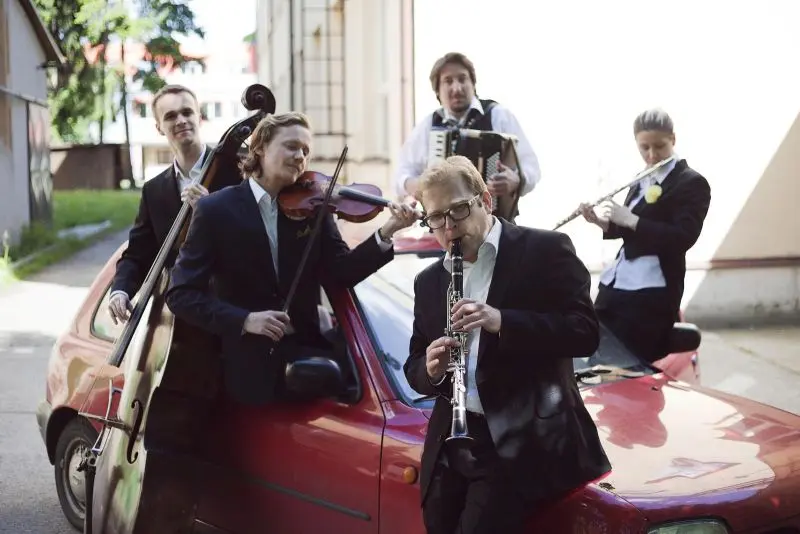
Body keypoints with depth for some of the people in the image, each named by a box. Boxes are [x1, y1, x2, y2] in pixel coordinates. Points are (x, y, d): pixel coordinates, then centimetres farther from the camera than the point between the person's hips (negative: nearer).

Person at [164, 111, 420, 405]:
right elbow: (181, 294, -10)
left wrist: (386, 232, -23)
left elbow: (344, 272, -8)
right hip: (248, 367, -2)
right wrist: (243, 320, -22)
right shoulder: (216, 209, -6)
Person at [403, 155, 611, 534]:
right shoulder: (429, 282, 15)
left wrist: (502, 321, -22)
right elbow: (414, 370, 17)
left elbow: (585, 333, -10)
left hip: (524, 444, -6)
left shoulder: (545, 250, -2)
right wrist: (431, 369, -7)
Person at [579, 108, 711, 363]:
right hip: (614, 286, 7)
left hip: (651, 295, -7)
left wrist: (630, 219, -21)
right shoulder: (642, 181, 15)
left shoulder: (692, 183, -7)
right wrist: (601, 222, 1)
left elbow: (684, 237, -20)